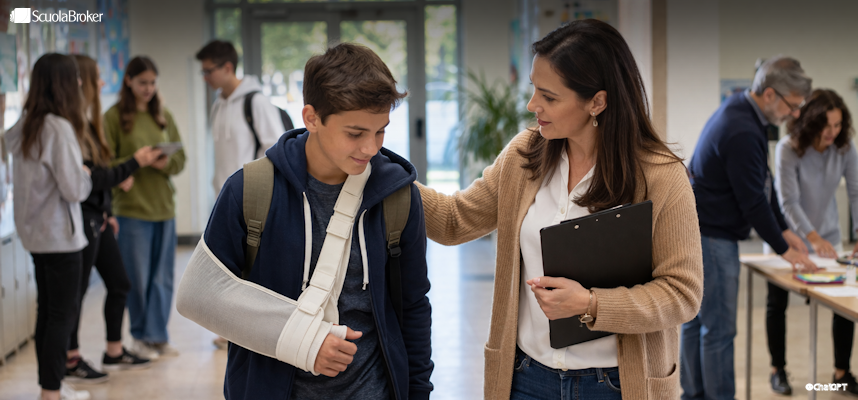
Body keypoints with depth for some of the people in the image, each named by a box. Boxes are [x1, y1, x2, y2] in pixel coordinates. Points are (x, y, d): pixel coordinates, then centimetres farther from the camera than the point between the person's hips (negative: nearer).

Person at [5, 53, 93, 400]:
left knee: (48, 310, 16)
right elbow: (74, 189, -21)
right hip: (60, 235, -8)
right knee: (63, 314, 0)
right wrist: (86, 175, 0)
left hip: (34, 234, 8)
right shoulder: (60, 128, -20)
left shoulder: (26, 126, 6)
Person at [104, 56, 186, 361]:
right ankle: (141, 337, 16)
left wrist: (166, 162, -11)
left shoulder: (163, 116, 11)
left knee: (163, 278, 7)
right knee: (138, 278, 2)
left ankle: (158, 336, 18)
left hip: (164, 207, 4)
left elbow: (180, 158, 11)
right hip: (132, 208, -4)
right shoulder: (114, 117, -3)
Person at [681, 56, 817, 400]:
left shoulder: (739, 110, 8)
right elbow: (753, 201, -21)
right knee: (719, 329, -5)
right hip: (713, 239, -11)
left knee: (696, 320, 15)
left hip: (697, 231, 11)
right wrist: (782, 248, -9)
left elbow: (762, 184, 15)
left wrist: (783, 230, 13)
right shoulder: (742, 133, -25)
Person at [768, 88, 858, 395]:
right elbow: (788, 201, -26)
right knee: (777, 302, 4)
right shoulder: (788, 149, -23)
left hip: (828, 237, 3)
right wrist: (813, 238, -36)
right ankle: (778, 369, 19)